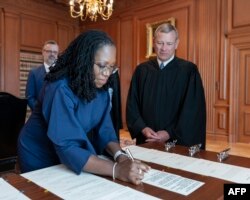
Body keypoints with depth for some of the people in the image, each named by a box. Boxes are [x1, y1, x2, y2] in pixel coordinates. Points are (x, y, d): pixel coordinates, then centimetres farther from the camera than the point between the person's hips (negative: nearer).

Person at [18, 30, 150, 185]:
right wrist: (116, 169, -44)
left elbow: (104, 129, -12)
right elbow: (66, 148, -36)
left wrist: (120, 156, -30)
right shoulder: (60, 89, -30)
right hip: (40, 157, -5)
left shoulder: (101, 88, -10)